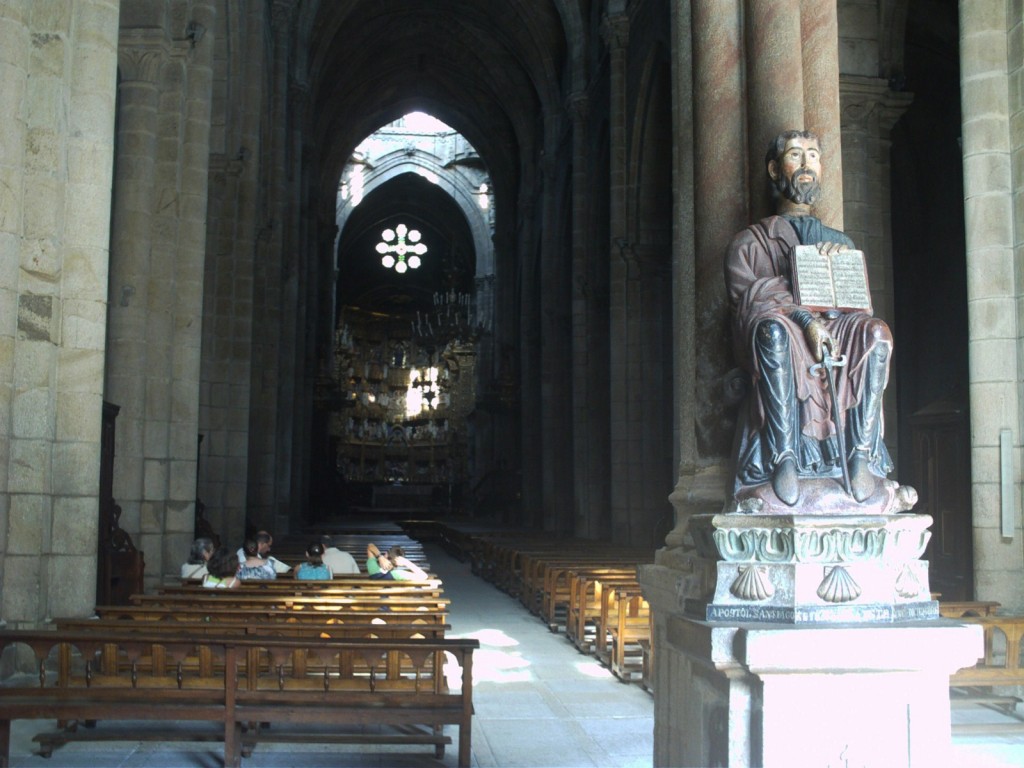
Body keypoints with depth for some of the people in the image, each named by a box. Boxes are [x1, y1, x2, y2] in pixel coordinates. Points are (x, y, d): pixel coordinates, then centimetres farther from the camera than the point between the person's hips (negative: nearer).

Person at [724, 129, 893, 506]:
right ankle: (783, 456, -41)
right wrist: (804, 320, -18)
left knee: (874, 331, -31)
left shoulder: (840, 242, 29)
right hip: (780, 344, -2)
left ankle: (862, 453, -32)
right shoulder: (750, 241, 19)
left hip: (833, 333, 3)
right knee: (775, 326, -39)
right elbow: (749, 297, -1)